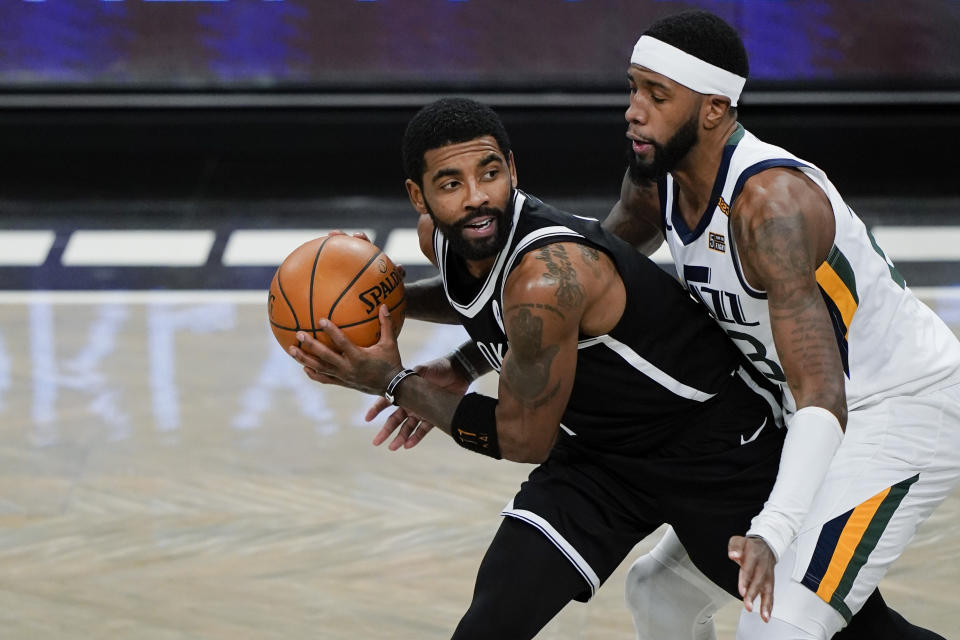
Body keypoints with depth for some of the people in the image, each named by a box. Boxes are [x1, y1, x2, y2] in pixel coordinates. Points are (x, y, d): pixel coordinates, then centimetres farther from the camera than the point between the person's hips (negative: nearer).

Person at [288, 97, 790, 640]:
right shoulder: (442, 237, -9)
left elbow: (523, 439, -23)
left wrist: (394, 384, -19)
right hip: (598, 447, 6)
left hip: (714, 446, -6)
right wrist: (459, 370, -1)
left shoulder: (546, 274, -35)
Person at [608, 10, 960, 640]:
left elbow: (822, 397, -37)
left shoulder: (773, 202, -31)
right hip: (812, 418, 10)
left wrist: (773, 532, -50)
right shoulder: (657, 176, -5)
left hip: (905, 409, -10)